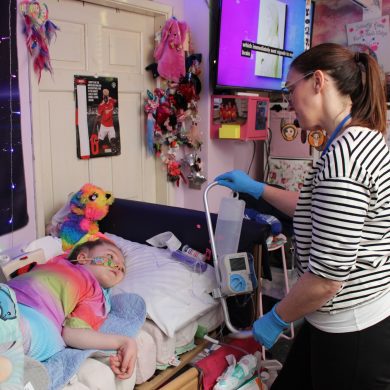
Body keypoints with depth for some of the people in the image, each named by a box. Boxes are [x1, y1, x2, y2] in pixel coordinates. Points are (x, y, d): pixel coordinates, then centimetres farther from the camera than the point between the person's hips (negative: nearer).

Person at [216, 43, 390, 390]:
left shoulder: (344, 153, -26)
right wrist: (257, 189, 23)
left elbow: (327, 276, -26)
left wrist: (276, 319, -10)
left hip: (353, 335, -9)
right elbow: (316, 208, 21)